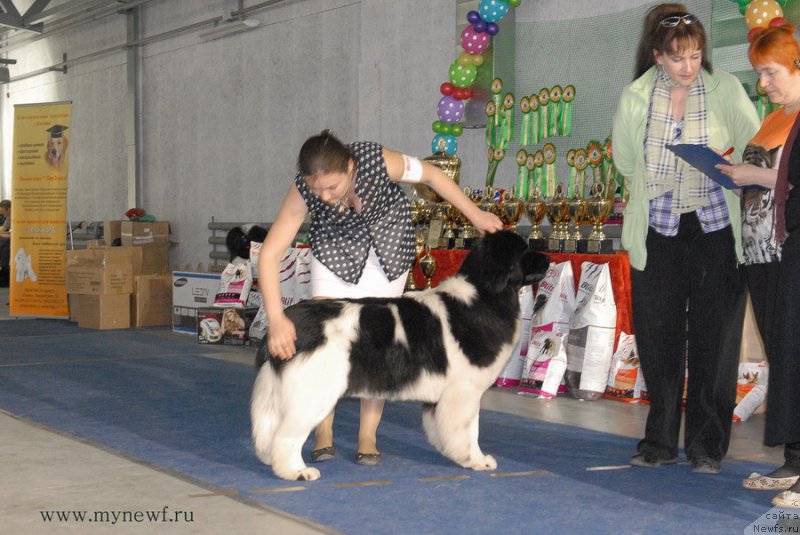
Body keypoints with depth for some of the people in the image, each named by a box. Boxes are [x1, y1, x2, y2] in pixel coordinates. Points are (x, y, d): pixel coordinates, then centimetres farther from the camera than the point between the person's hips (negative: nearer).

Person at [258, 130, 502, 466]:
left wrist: (475, 214, -10)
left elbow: (429, 174, -16)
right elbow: (270, 253, -33)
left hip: (388, 247, 0)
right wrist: (276, 319, -44)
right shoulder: (303, 191, -32)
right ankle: (323, 432, 2)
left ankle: (368, 436, 5)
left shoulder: (378, 161, -35)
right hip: (335, 249, 0)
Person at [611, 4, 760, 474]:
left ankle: (708, 446, 8)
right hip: (659, 230, 2)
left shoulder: (726, 89, -3)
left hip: (716, 228, -2)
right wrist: (662, 190, 3)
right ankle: (660, 440, 16)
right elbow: (626, 161, 13)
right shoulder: (635, 98, 2)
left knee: (714, 339, -1)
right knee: (658, 338, 4)